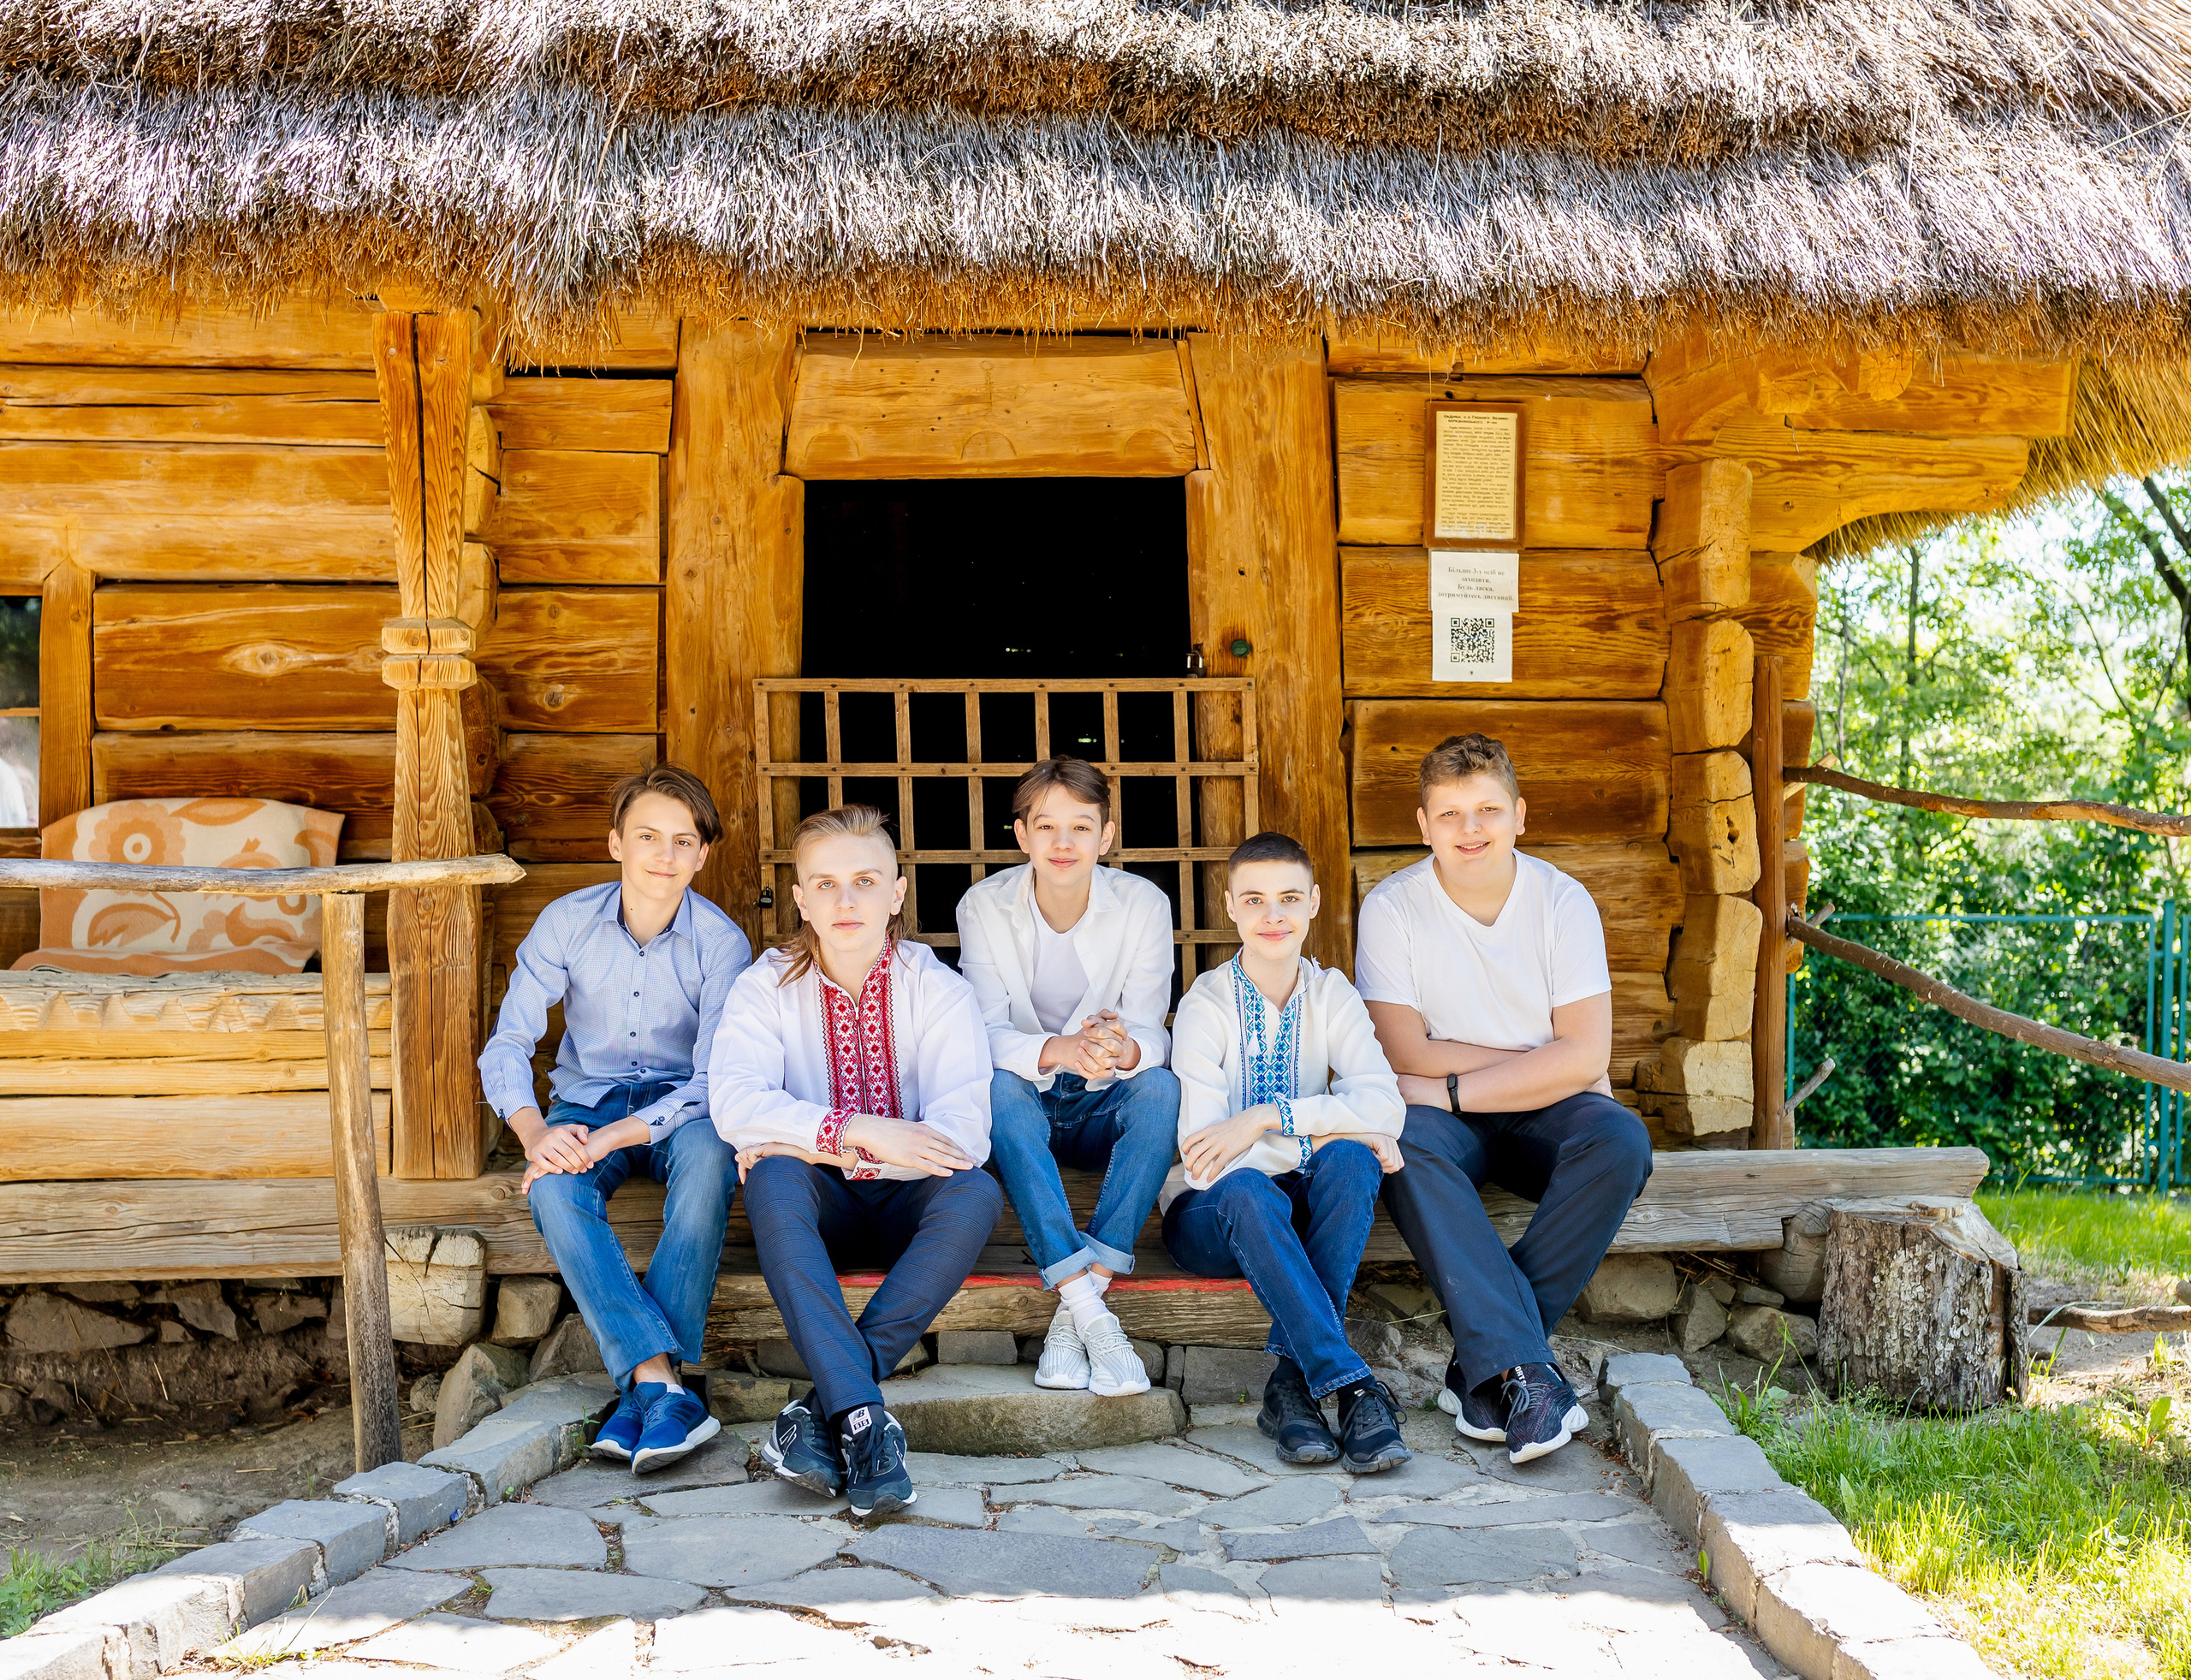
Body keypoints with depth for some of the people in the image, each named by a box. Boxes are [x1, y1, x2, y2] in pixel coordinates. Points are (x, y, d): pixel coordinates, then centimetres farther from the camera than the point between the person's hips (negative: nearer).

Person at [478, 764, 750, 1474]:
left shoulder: (721, 942, -12)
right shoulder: (566, 922, -7)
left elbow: (714, 1078, -19)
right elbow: (507, 1047, -7)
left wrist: (611, 1139, -32)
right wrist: (536, 1134, -28)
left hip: (678, 1107, -1)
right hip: (586, 1101, 2)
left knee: (708, 1153, -38)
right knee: (553, 1189, -33)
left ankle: (640, 1388, -37)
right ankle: (664, 1384, -41)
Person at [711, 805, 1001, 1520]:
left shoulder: (940, 990, -7)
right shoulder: (767, 986, -5)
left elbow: (964, 1132, -21)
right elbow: (734, 1102, -22)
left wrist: (809, 1141, -25)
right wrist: (858, 1132, -34)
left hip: (905, 1204, 0)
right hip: (820, 1205, 0)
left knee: (976, 1193, -32)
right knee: (773, 1181, -33)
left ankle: (822, 1409, -32)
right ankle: (863, 1416, -41)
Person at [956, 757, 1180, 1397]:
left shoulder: (1144, 904, -8)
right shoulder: (984, 906, -9)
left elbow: (1150, 1031, -16)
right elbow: (987, 1036, -19)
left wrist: (1124, 1049, -43)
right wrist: (1057, 1051, -42)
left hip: (1106, 1110, 1)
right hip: (1027, 1110, -1)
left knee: (1161, 1087, -31)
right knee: (998, 1087, -34)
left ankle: (1074, 1308, -34)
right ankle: (1091, 1315, -42)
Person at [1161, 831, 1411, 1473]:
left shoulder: (1331, 996, 2)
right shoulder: (1206, 1004, -9)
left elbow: (1383, 1103, -15)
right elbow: (1203, 1158, -19)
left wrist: (1267, 1117, -25)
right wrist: (1335, 1129, -21)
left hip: (1304, 1206, 3)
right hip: (1215, 1214, -3)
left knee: (1351, 1162, -30)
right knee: (1245, 1190, -37)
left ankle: (1294, 1382, -28)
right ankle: (1352, 1388, -39)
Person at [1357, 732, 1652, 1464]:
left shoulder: (1563, 901, -3)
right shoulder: (1392, 908, -5)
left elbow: (1586, 1055, -11)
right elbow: (1405, 1053, -11)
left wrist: (1454, 1087, -18)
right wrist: (1541, 1065, -12)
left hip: (1546, 1115, 1)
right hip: (1448, 1122, -1)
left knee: (1620, 1141, -31)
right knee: (1404, 1140, -35)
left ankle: (1483, 1363, -27)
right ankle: (1524, 1368, -41)